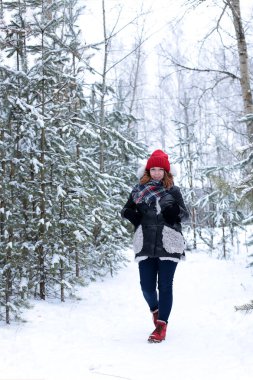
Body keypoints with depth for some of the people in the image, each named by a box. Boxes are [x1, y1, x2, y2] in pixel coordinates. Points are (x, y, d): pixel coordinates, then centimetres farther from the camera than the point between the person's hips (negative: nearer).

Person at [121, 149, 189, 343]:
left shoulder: (173, 191, 5)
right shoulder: (138, 190, 9)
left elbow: (186, 215, 6)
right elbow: (126, 210, 17)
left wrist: (176, 211, -14)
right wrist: (131, 214, -4)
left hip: (168, 244, -1)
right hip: (145, 245, 1)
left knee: (165, 286, -1)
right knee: (147, 286, 0)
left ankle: (161, 325, 7)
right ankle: (155, 309, 32)